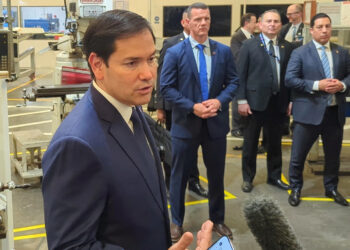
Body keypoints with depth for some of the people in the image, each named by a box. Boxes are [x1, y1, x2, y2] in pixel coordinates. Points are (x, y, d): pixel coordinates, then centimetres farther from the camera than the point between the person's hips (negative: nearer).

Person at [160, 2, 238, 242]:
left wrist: (220, 101, -14)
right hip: (186, 122, -2)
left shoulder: (224, 51, 2)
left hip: (216, 122, 3)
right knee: (180, 175, 10)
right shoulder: (174, 52, -7)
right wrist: (192, 107, -18)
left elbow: (233, 81, 5)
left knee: (217, 174, 15)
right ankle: (177, 222, 28)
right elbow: (166, 87, -9)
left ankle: (217, 219, 33)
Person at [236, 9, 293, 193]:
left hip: (278, 102, 3)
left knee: (275, 143, 14)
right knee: (250, 143, 9)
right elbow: (241, 75, -5)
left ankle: (274, 176, 30)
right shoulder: (249, 45, -2)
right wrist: (242, 100, -10)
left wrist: (291, 100, 3)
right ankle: (248, 178, 23)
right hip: (255, 102, -3)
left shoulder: (287, 47, 6)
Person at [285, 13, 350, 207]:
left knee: (333, 155, 15)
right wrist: (317, 85, -18)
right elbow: (290, 79, -10)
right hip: (309, 112, -3)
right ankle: (295, 189, 24)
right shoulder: (300, 53, -3)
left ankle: (331, 188, 34)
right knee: (298, 155, 4)